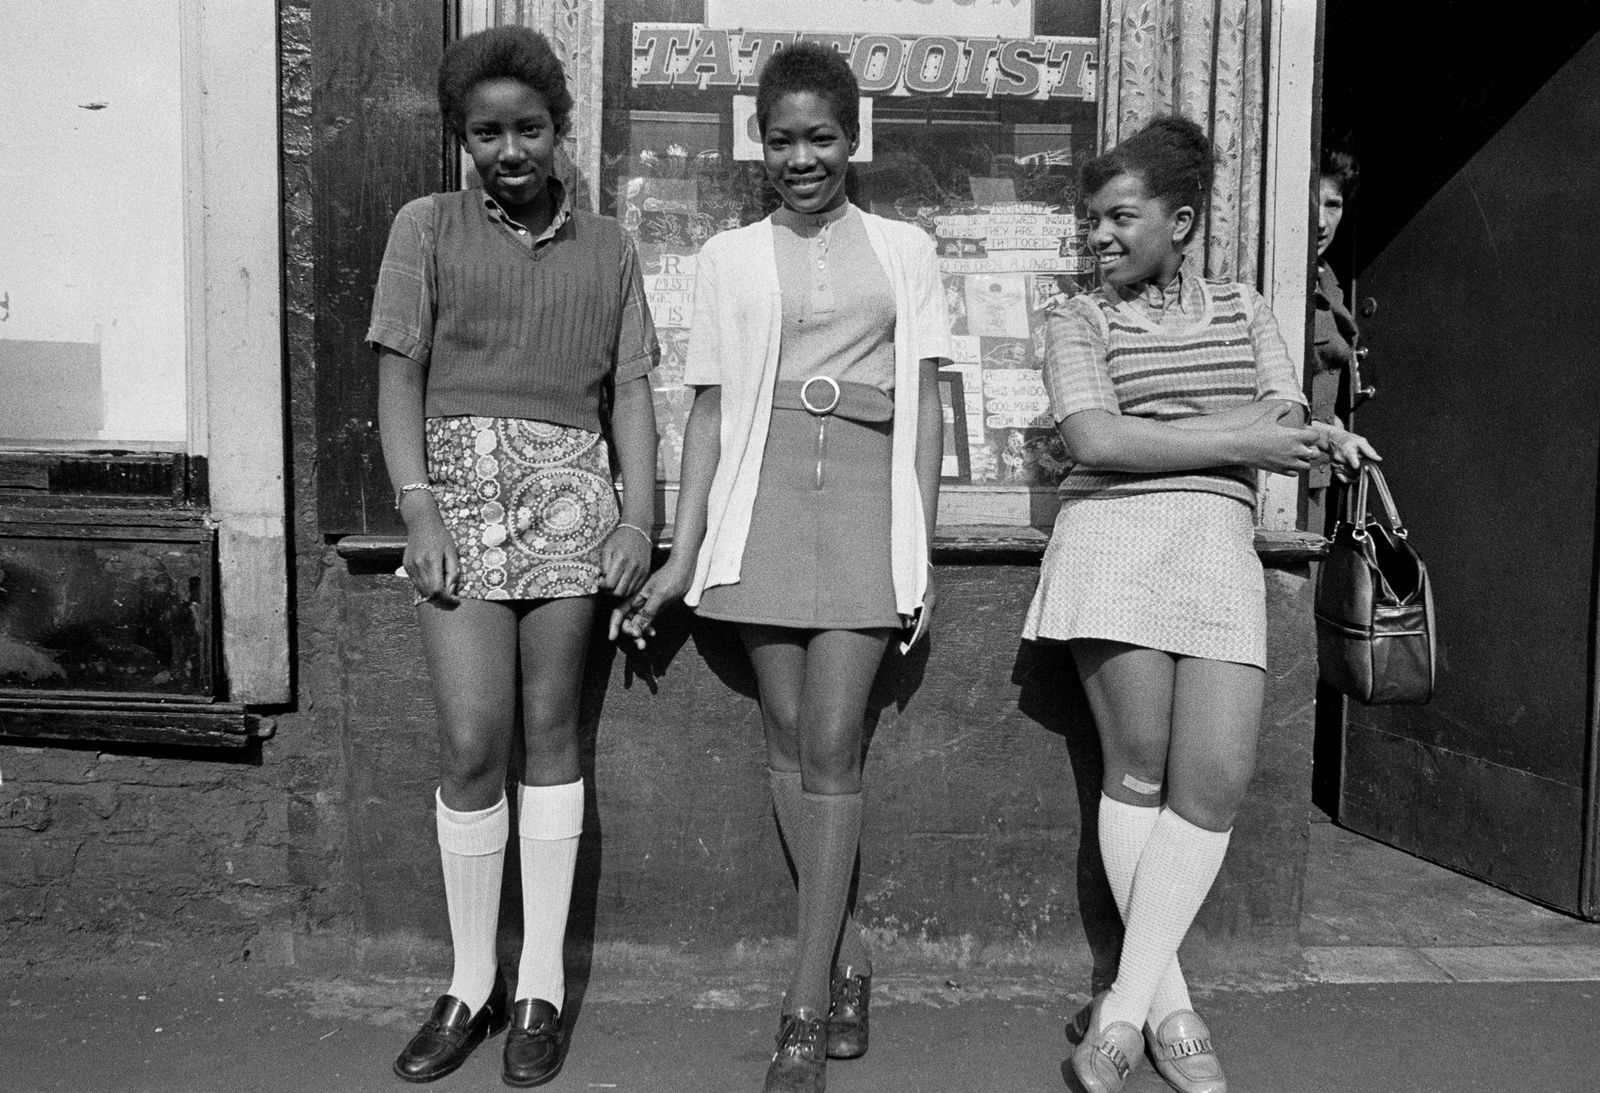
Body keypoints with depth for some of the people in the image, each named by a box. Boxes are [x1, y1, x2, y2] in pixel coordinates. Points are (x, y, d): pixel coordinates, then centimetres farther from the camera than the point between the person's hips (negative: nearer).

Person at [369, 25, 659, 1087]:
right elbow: (400, 376, 4)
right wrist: (419, 510, -7)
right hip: (463, 481, 0)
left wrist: (639, 517, -2)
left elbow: (631, 390, 9)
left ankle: (542, 981, 13)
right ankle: (471, 980, 13)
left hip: (571, 489, 1)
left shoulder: (607, 247, 13)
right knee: (471, 744, -5)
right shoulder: (429, 226, 10)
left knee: (551, 732, 2)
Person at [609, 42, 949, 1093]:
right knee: (789, 737, 3)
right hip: (762, 496, 2)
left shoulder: (904, 250, 12)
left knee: (831, 744, -6)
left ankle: (805, 1005, 3)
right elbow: (710, 411, 9)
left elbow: (925, 405, 10)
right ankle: (849, 954, 21)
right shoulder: (731, 257, 12)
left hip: (866, 494, -1)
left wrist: (922, 542, 1)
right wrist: (683, 554, 3)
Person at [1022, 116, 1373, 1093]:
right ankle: (1170, 1005, 8)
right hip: (1111, 539, -2)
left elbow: (1287, 426, 6)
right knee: (1139, 771, -5)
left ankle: (1124, 1007, 1)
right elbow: (1097, 442, -6)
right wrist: (1236, 439, -6)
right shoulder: (1078, 320, 10)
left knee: (1214, 781, -8)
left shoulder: (1244, 309, 19)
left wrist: (1152, 433, -9)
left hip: (1221, 546, 3)